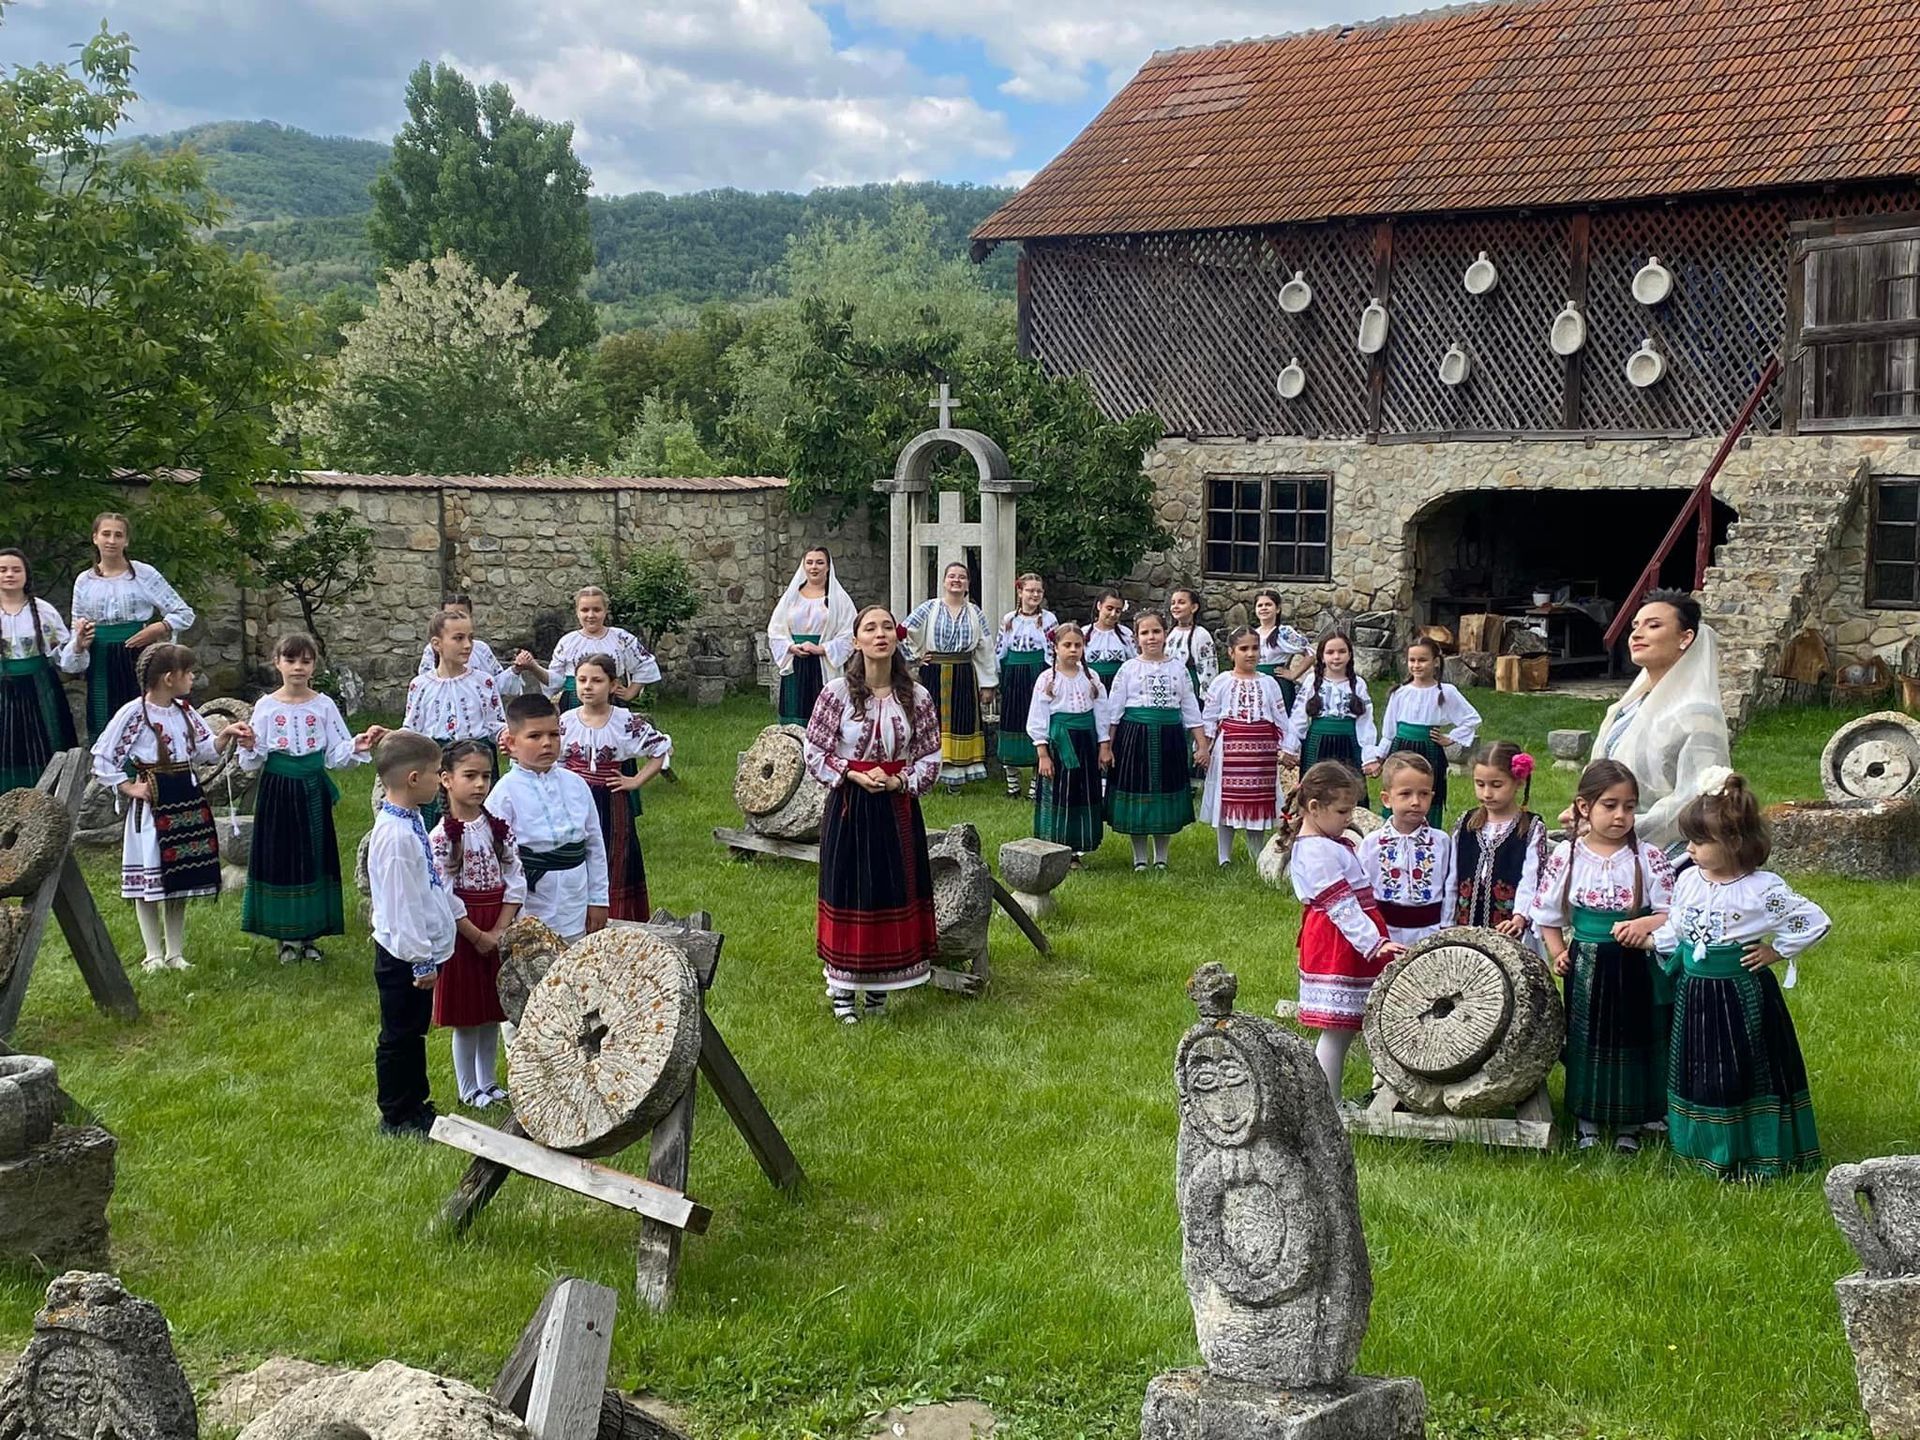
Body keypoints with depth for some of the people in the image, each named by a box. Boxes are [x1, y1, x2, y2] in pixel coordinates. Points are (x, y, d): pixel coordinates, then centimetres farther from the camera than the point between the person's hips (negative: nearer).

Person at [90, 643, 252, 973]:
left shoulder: (185, 711, 8)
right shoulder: (133, 713, -12)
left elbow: (206, 749, 10)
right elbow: (101, 758, -10)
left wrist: (226, 735, -7)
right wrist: (129, 788, -11)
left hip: (186, 801, 7)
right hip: (152, 805, -7)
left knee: (182, 880, 10)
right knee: (149, 881, 0)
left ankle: (175, 952, 18)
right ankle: (154, 954, 10)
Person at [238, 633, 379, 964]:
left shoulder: (324, 705, 0)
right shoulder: (266, 706, -2)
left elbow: (335, 755, 0)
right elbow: (253, 762, -2)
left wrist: (358, 746, -18)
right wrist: (249, 747, -23)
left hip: (313, 791, 1)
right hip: (278, 791, -1)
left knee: (314, 859, 5)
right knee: (280, 858, 3)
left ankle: (310, 936, 17)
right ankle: (287, 938, 15)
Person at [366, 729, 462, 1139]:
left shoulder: (411, 823, 5)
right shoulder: (396, 835, -26)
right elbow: (400, 904, -25)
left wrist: (457, 910, 19)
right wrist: (421, 960, -21)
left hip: (422, 948, 10)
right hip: (403, 957, -10)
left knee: (414, 1031, 22)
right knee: (399, 1036, 5)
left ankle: (416, 1105, 35)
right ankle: (396, 1117, 18)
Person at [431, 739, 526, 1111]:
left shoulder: (500, 828, 2)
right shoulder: (442, 836, -12)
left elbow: (516, 883, 1)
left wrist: (500, 930, -8)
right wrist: (477, 936, -13)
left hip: (499, 930, 5)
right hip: (462, 930, -5)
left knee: (493, 1012, 13)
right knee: (466, 1015, 4)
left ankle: (489, 1082, 26)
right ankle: (468, 1089, 16)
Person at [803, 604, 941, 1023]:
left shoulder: (917, 697, -1)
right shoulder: (836, 693, -7)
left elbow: (931, 758, 3)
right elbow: (815, 754, -4)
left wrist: (898, 781, -14)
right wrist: (855, 776, -17)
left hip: (899, 809, 2)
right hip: (848, 807, -2)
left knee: (894, 894, 7)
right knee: (848, 894, 3)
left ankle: (879, 989, 21)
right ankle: (842, 989, 15)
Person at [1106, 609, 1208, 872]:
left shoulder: (1178, 669, 6)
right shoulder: (1129, 669, 0)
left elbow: (1191, 710, 8)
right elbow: (1113, 710, 0)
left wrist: (1202, 745, 5)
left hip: (1169, 737, 2)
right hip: (1135, 736, -2)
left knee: (1166, 796, 7)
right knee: (1137, 797, 4)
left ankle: (1161, 858, 21)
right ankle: (1139, 859, 17)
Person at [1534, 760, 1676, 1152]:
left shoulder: (1649, 857, -8)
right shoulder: (1566, 856, -4)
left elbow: (1672, 913, -7)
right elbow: (1547, 914, 7)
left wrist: (1646, 924, -25)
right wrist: (1557, 952, -3)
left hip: (1636, 965, -1)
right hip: (1586, 967, 1)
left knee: (1633, 1040, 9)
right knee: (1586, 1041, 12)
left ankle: (1629, 1125, 26)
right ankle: (1586, 1121, 28)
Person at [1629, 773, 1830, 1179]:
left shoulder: (1762, 890, -17)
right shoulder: (1688, 881, 0)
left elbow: (1814, 921, -13)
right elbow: (1674, 929, 12)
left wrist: (1777, 952, -10)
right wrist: (1645, 939, 4)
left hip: (1741, 995, -5)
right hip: (1694, 993, 6)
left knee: (1744, 1071, 3)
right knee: (1699, 1071, 14)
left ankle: (1756, 1158, 16)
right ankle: (1709, 1147, 29)